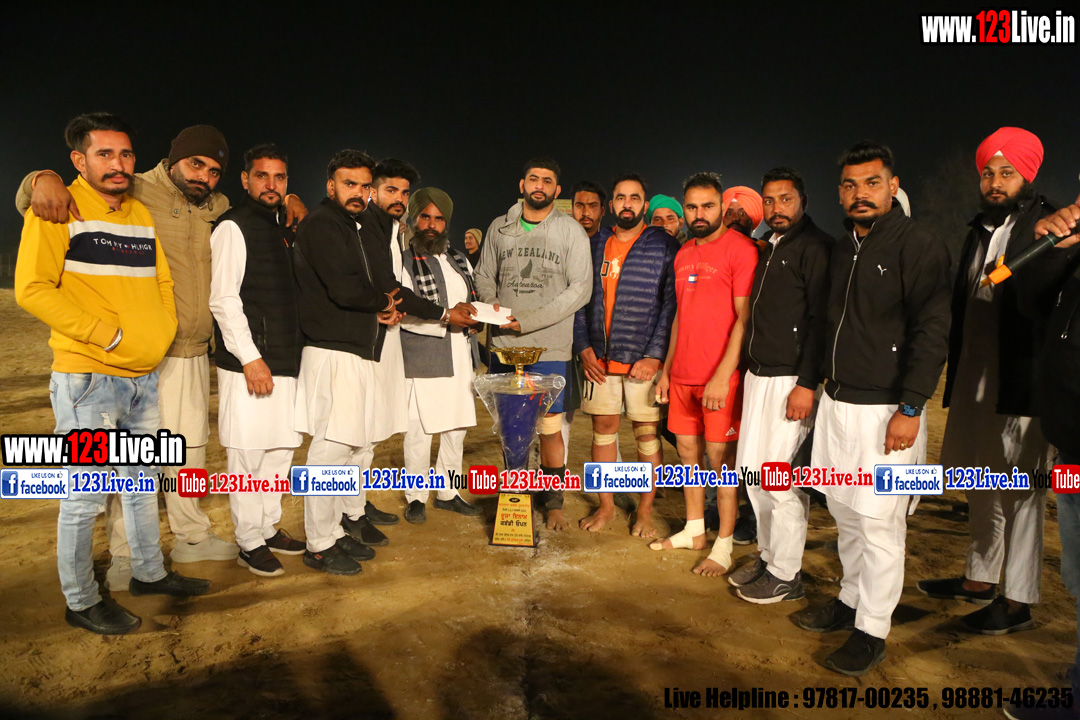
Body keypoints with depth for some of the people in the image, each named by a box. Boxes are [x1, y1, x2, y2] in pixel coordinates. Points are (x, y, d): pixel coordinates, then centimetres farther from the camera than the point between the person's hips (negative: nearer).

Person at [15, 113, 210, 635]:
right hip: (86, 378, -7)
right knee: (85, 497, 1)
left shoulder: (143, 214, 13)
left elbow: (162, 282, 20)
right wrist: (108, 334, -17)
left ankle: (149, 573, 34)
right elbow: (31, 289, -14)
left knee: (142, 482, 18)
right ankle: (81, 601, 19)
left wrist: (164, 332, 4)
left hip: (144, 376, 7)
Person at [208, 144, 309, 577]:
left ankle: (269, 529, 26)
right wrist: (250, 357, -18)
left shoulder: (284, 229, 18)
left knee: (280, 450, 13)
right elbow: (223, 300, -13)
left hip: (285, 360, 8)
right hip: (249, 363, -8)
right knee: (247, 454, -2)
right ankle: (249, 544, 10)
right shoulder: (233, 228, -6)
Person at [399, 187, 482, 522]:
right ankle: (416, 497, 15)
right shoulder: (404, 261, -5)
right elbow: (406, 315, -15)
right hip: (422, 361, -6)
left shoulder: (459, 260, 17)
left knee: (457, 427, 11)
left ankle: (447, 492, 26)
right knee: (419, 431, -2)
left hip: (459, 357, 6)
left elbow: (472, 301, 26)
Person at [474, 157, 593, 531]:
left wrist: (527, 322, -12)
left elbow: (580, 289, -5)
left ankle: (553, 501, 19)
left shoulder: (571, 231, 2)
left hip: (549, 348, -2)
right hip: (503, 346, 3)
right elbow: (485, 276, 17)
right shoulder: (499, 228, 11)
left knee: (549, 428, 0)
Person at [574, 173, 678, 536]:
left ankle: (645, 511, 18)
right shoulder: (595, 245, 11)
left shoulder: (664, 246, 0)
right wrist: (583, 347, 0)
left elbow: (671, 304, -6)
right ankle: (606, 505, 24)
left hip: (644, 360, -3)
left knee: (647, 433, 4)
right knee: (603, 429, 10)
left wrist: (655, 355, -13)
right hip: (599, 358, 4)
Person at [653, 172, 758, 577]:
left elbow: (745, 318, -14)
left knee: (720, 457, 0)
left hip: (720, 376, -7)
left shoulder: (740, 248, -9)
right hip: (683, 375, 7)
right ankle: (693, 531, 29)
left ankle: (724, 547, 12)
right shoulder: (684, 255, 15)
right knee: (687, 450, 13)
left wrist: (722, 376, -20)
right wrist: (666, 369, 17)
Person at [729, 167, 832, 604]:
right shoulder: (767, 248, 18)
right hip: (757, 375, 9)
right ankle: (768, 556, 27)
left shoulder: (815, 246, -8)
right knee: (751, 469, 12)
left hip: (791, 380, -8)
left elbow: (820, 319, -16)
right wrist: (747, 370, 16)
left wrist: (806, 384, -21)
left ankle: (786, 576, 10)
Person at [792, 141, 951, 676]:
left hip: (886, 410, -7)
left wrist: (910, 408, -19)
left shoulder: (918, 246, -9)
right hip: (836, 403, 7)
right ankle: (851, 600, 31)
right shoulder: (842, 249, 13)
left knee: (877, 520, -1)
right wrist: (817, 383, 17)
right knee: (845, 512, 15)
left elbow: (932, 332, -14)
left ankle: (872, 631, 12)